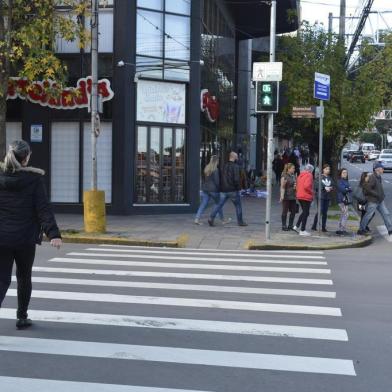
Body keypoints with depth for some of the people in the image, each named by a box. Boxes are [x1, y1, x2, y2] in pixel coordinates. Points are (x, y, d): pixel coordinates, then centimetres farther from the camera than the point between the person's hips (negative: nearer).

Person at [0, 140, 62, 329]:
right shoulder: (34, 178, -7)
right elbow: (43, 209, -14)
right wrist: (53, 234, -18)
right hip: (25, 238, -1)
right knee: (24, 278, 18)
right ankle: (22, 317, 26)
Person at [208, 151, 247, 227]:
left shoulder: (225, 166, 11)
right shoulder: (235, 167, -12)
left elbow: (221, 178, 15)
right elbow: (236, 179, -19)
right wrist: (238, 188, -8)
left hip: (224, 190, 6)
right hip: (233, 190, -6)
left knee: (219, 205, 3)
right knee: (238, 206, 9)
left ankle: (211, 218, -10)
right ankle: (240, 222, 15)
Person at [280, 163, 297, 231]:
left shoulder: (294, 176, 13)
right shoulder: (284, 176, -7)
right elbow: (282, 187, -11)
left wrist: (296, 186, 8)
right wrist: (282, 196, -18)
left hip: (293, 197, 7)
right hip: (286, 197, -7)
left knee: (293, 211, 5)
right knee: (285, 211, 1)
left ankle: (290, 225, 16)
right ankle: (284, 226, 7)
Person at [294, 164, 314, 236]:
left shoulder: (300, 175, 12)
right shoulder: (309, 175, -12)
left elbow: (297, 185, 15)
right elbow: (306, 186, -24)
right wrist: (311, 192, -10)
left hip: (300, 196, 8)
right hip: (306, 197, -8)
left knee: (304, 212, 22)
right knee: (306, 213, 0)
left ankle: (297, 226, 16)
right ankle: (302, 230, 1)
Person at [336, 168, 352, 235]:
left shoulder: (346, 181, 19)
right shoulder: (339, 181, -8)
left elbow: (350, 189, 13)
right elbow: (342, 189, -20)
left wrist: (347, 189, -8)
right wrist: (348, 189, -4)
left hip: (346, 200, 9)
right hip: (342, 200, -9)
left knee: (343, 215, 12)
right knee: (345, 214, -11)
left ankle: (339, 230, 17)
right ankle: (342, 230, -10)